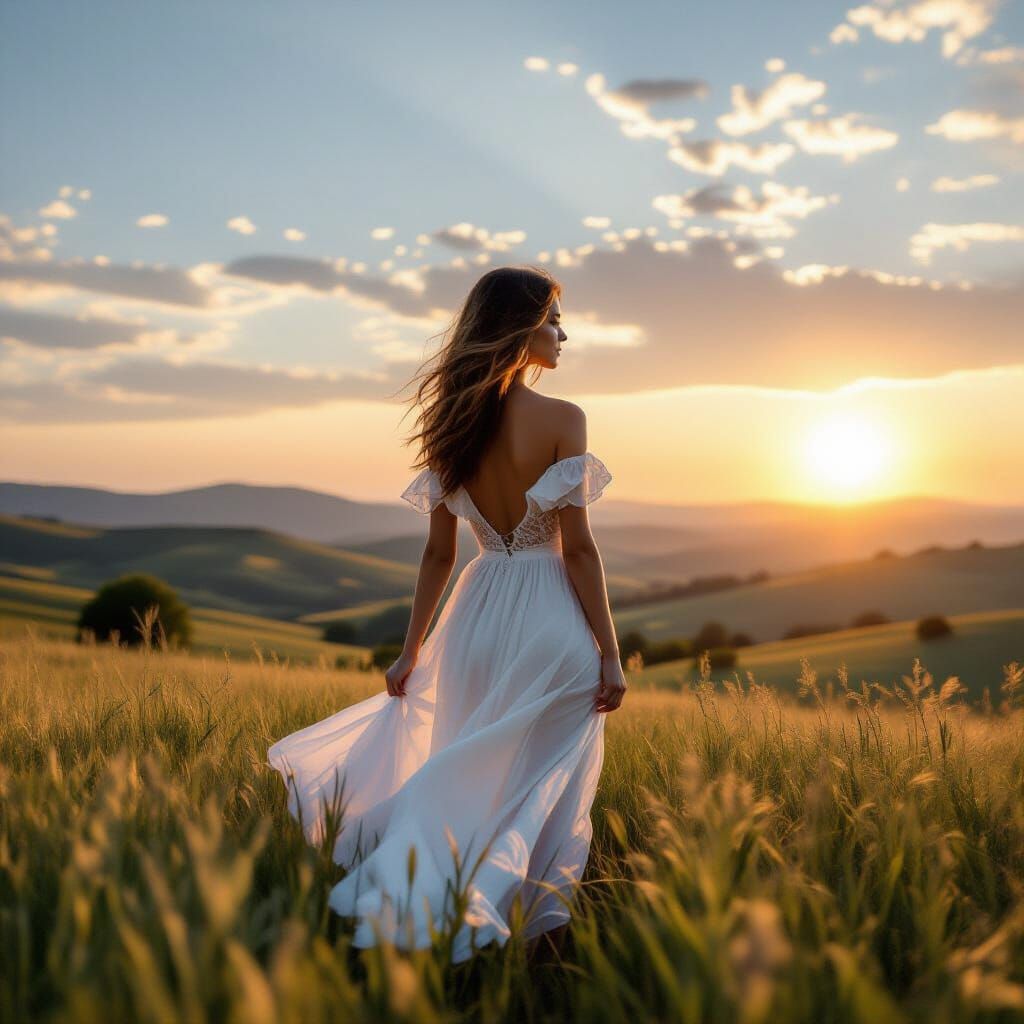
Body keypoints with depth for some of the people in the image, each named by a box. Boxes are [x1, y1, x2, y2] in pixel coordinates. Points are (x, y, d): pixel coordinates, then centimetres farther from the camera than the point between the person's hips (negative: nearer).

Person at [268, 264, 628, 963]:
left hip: (475, 617, 5)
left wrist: (412, 649, 14)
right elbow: (579, 547, -13)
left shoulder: (453, 422, 5)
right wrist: (609, 654, -8)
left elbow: (439, 552, 7)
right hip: (550, 619, -5)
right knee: (542, 786, 4)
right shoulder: (561, 419, -11)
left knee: (466, 778, 20)